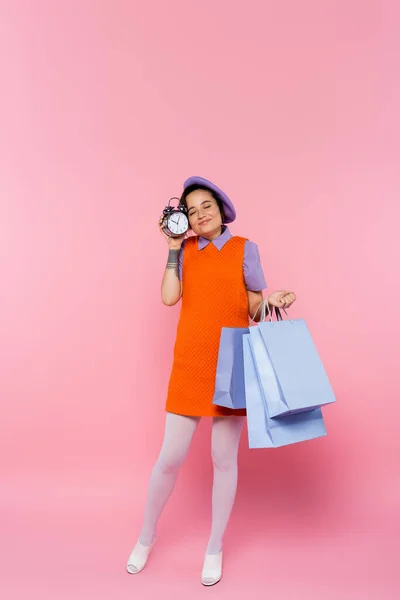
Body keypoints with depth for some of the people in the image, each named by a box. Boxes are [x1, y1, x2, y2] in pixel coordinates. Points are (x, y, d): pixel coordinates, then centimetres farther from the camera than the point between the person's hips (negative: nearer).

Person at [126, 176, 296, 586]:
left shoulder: (244, 248, 1)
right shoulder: (187, 249, 8)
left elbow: (255, 308, 1)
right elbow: (169, 298, -6)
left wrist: (274, 300, -20)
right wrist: (174, 247, -2)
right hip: (189, 365, 2)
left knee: (224, 458, 7)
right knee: (170, 457, 6)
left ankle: (215, 548, 28)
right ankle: (146, 537, 31)